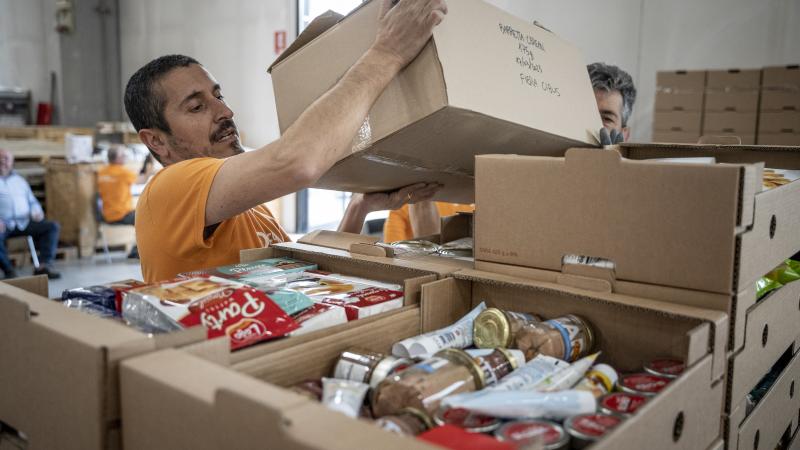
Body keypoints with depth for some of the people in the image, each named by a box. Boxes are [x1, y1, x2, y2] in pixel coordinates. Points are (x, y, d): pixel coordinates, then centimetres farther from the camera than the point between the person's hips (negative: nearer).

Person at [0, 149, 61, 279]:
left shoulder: (19, 179, 24)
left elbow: (32, 201, 24)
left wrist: (36, 212, -1)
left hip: (24, 222, 5)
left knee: (53, 226, -17)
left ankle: (44, 265, -27)